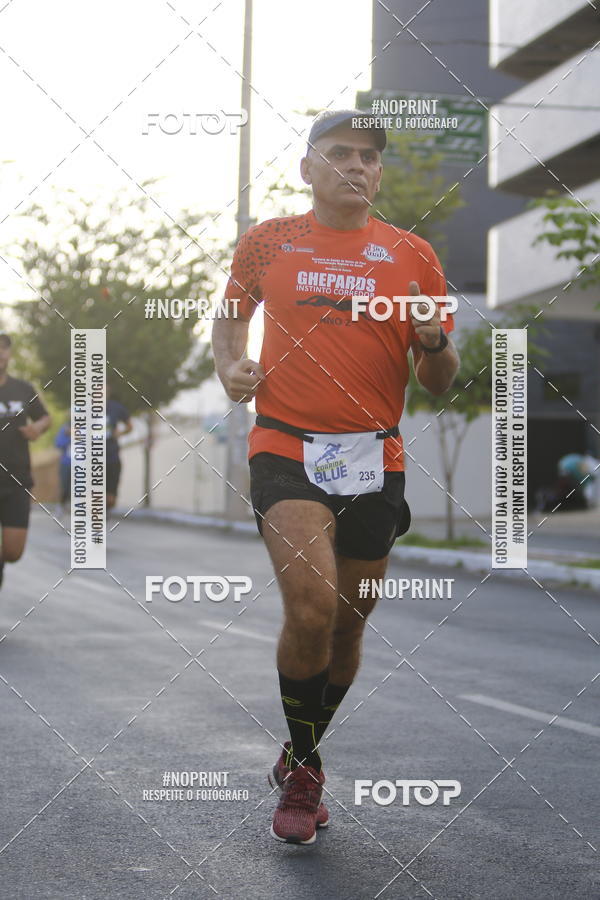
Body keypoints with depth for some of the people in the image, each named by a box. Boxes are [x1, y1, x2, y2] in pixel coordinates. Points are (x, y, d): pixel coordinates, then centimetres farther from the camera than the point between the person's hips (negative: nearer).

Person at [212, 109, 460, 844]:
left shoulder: (412, 255, 6)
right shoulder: (266, 242, 5)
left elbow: (439, 382, 8)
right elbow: (233, 309, 23)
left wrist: (432, 342, -15)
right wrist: (229, 368, 3)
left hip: (374, 459, 3)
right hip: (285, 448, -2)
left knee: (347, 623, 10)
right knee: (311, 606, -21)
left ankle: (300, 757, 36)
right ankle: (303, 771, 2)